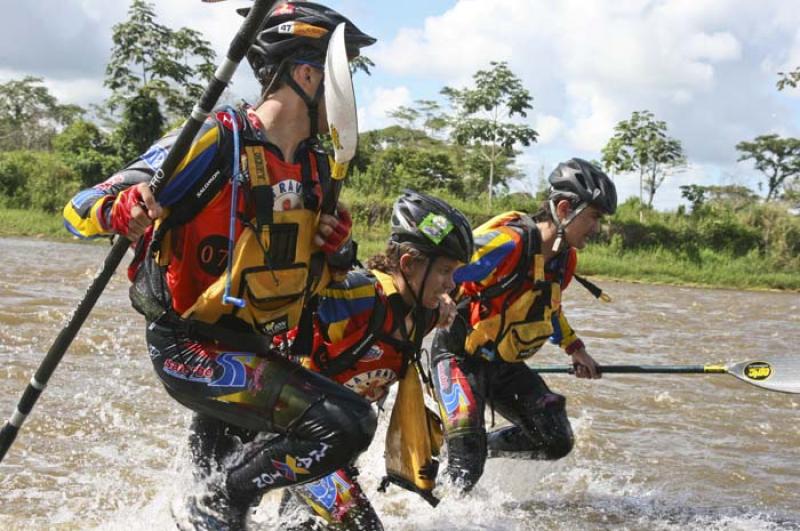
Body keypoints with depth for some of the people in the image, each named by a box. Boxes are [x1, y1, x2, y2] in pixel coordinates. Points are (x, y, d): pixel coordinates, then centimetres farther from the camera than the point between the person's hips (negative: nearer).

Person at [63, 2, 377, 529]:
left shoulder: (316, 167, 6)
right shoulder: (216, 142, -18)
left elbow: (312, 273, 21)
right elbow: (80, 209, -19)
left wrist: (335, 244, -1)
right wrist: (121, 211, -42)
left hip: (250, 349, 9)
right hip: (191, 347, -8)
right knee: (348, 423, -21)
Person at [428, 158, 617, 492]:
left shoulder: (565, 260, 2)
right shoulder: (508, 242, -26)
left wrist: (573, 347, 24)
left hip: (505, 364, 8)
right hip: (459, 356, -8)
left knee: (556, 441, 5)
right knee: (465, 471, -23)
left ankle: (478, 447, 21)